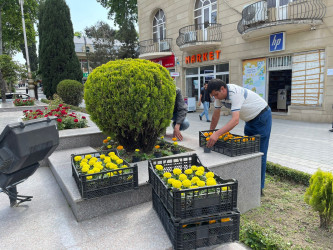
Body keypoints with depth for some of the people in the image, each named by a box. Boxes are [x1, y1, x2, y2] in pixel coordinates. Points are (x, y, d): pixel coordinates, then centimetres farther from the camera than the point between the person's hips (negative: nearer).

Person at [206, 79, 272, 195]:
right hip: (250, 119, 8)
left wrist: (217, 134, -51)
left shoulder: (235, 93, -34)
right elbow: (216, 115, 2)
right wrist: (210, 133, 4)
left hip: (262, 117, -8)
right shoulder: (219, 94, -8)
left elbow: (235, 120, -43)